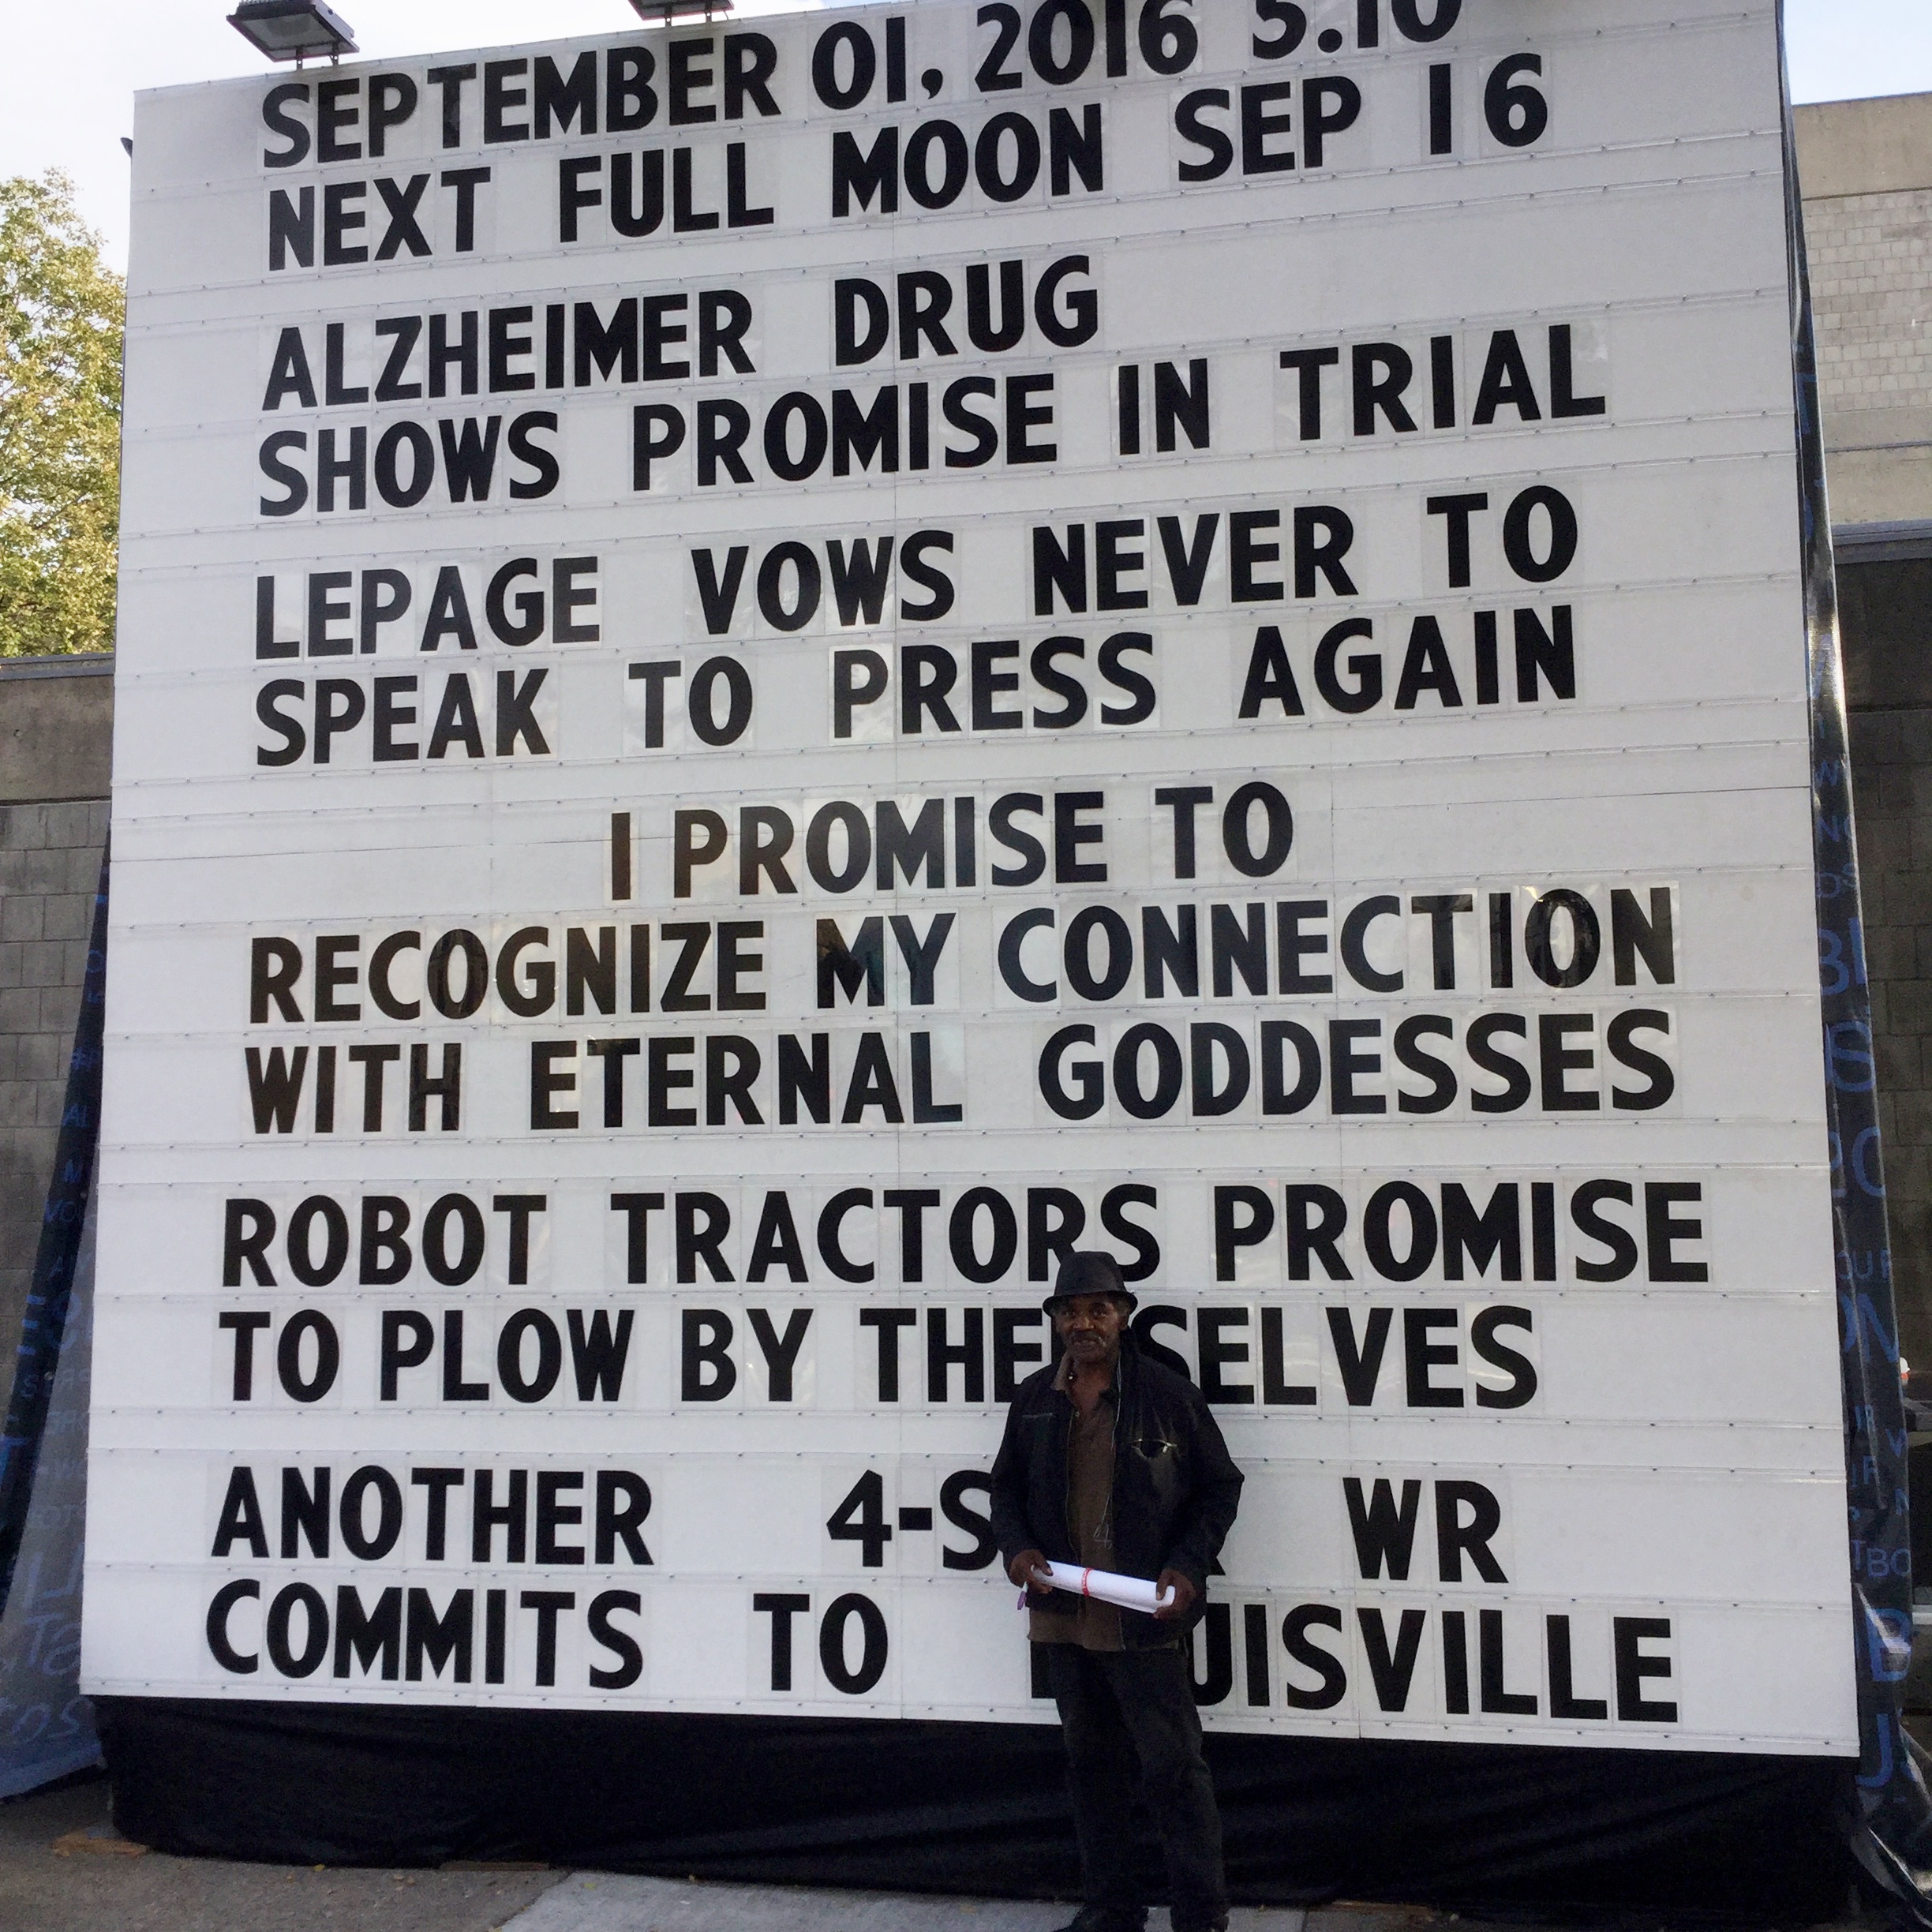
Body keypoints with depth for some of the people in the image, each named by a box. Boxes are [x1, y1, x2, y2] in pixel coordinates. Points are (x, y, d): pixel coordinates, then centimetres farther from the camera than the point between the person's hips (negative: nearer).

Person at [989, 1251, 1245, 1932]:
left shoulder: (1169, 1395, -8)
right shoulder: (1034, 1399, 4)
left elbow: (1220, 1486, -2)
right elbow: (1006, 1485, 14)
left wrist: (1187, 1567, -13)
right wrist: (1016, 1547, -5)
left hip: (1145, 1621, -5)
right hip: (1065, 1619, 5)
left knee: (1174, 1768, 0)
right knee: (1091, 1765, 17)